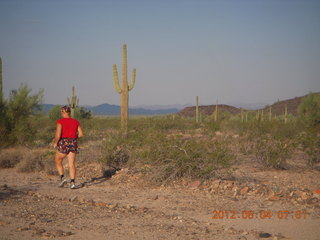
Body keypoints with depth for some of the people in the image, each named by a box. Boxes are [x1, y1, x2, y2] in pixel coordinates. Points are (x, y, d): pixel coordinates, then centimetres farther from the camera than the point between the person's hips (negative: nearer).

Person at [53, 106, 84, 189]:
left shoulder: (60, 121, -9)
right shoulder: (76, 122, 6)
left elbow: (58, 134, -18)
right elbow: (81, 134, 4)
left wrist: (55, 143, -1)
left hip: (63, 144, -3)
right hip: (73, 144, 4)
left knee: (58, 162, 17)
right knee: (72, 164, 4)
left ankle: (62, 178, 2)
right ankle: (73, 182, -9)